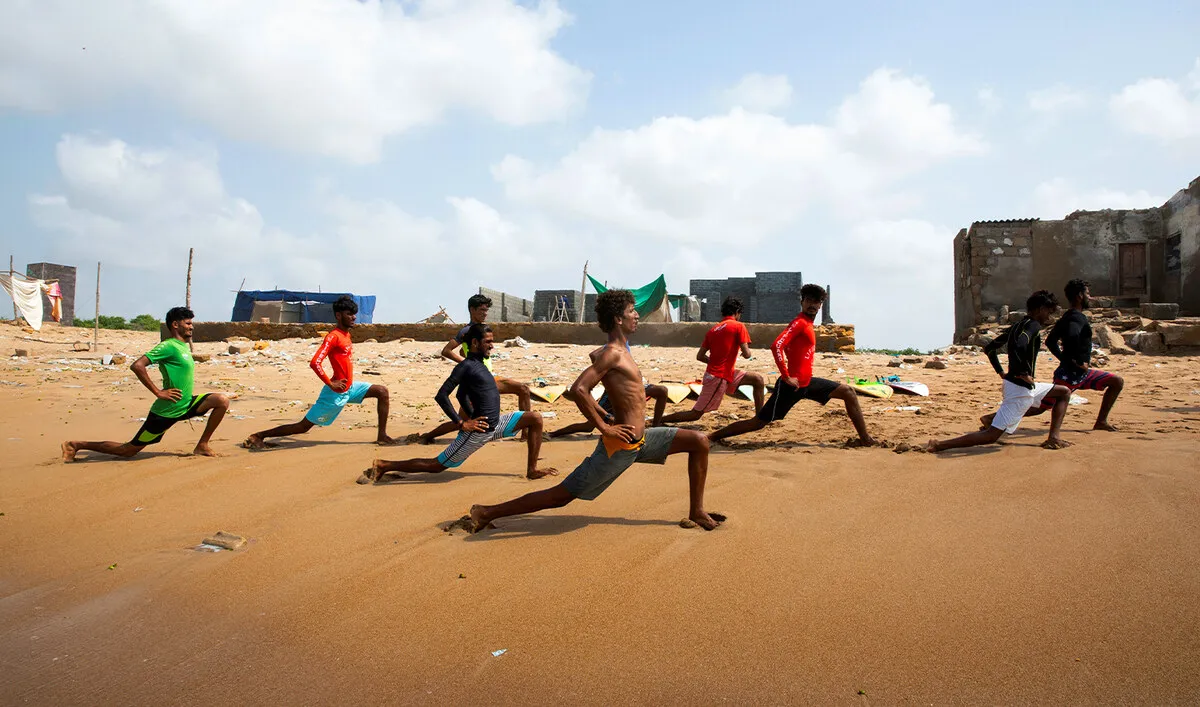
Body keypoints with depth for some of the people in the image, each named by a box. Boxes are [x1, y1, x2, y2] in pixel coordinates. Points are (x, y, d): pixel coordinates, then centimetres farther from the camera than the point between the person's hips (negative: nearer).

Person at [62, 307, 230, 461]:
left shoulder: (184, 347, 11)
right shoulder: (168, 346, -17)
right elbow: (137, 366, -27)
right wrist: (158, 392, -24)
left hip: (185, 406, 8)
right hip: (165, 412, -8)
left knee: (222, 401, -7)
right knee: (129, 450, 2)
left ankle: (202, 446, 2)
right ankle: (76, 446, 19)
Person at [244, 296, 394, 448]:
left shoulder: (346, 334, 8)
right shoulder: (333, 337, -19)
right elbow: (314, 363, -29)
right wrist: (331, 384, -23)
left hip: (350, 388, 9)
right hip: (336, 394, -8)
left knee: (382, 391, 2)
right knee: (304, 426, -1)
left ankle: (382, 436, 4)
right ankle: (259, 436, 13)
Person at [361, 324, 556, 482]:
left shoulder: (477, 364, 12)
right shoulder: (466, 366, -15)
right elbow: (441, 395, -22)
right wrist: (461, 423, -21)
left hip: (495, 424, 9)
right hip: (478, 431, -9)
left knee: (535, 418, 6)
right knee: (437, 466, -2)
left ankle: (532, 470, 9)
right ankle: (383, 466, 10)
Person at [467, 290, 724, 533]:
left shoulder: (618, 352, 11)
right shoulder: (612, 354, -18)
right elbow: (578, 389, -29)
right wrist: (604, 428, -22)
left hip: (641, 441, 9)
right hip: (620, 446, -9)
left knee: (698, 442, 10)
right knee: (562, 495, -3)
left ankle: (696, 512, 19)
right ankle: (486, 513, 7)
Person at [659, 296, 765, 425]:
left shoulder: (713, 330, 10)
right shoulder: (738, 326, -10)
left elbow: (700, 356, 7)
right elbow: (746, 354, -14)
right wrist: (746, 351, 9)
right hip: (718, 378, -9)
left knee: (758, 380, 13)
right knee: (696, 413, -2)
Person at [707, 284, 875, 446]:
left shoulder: (807, 324, 14)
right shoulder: (799, 323, -15)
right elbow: (776, 346, -28)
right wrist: (787, 377, -25)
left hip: (807, 382, 9)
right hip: (793, 384, -9)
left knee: (848, 392, 13)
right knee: (759, 422, -7)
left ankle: (865, 438, 21)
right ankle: (712, 437, 1)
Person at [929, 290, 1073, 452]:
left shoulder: (1017, 326, 14)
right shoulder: (1033, 325, -13)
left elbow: (989, 348, 21)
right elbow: (1019, 346, -35)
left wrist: (1001, 372, 20)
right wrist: (1025, 372, -23)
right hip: (1020, 389, -10)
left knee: (1064, 392, 28)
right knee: (991, 436, -12)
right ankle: (939, 445, -17)